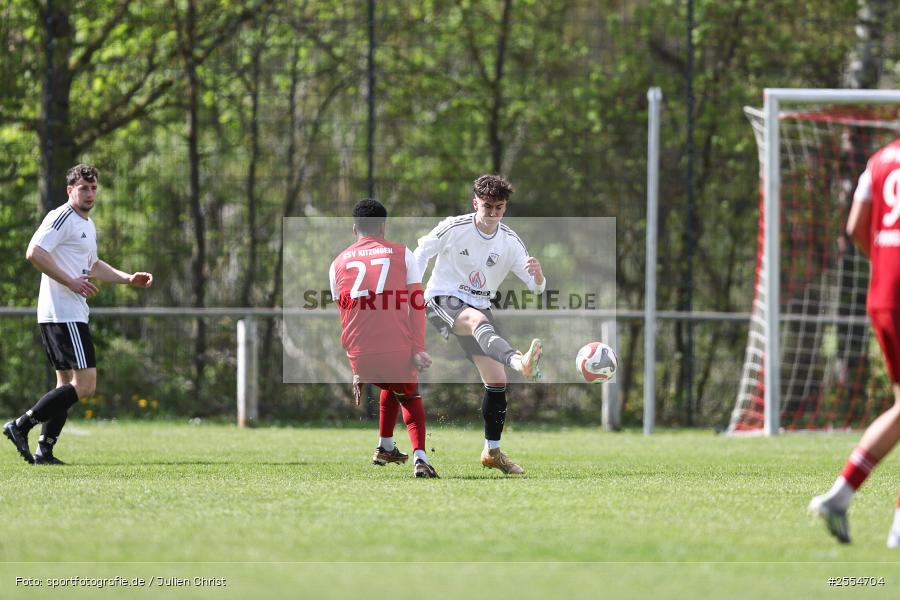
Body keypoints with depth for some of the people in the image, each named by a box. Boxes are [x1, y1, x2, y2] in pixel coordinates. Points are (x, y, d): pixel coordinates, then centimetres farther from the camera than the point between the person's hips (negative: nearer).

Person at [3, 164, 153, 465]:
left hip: (72, 315, 11)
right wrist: (71, 282, -22)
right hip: (63, 314, -11)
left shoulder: (88, 225, 21)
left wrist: (129, 278, 25)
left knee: (67, 384, 11)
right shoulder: (61, 218, -10)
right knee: (85, 383, -14)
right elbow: (34, 253, -22)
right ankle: (21, 426, -12)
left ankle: (45, 450, 10)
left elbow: (93, 266, 36)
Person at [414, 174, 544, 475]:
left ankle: (492, 451, 15)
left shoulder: (510, 242, 0)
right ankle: (520, 362, -70)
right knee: (479, 321, -40)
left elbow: (537, 287, -3)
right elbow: (420, 254, 2)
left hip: (479, 307, 6)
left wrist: (537, 275, -27)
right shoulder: (454, 228, -10)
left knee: (496, 380, -1)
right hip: (442, 300, -6)